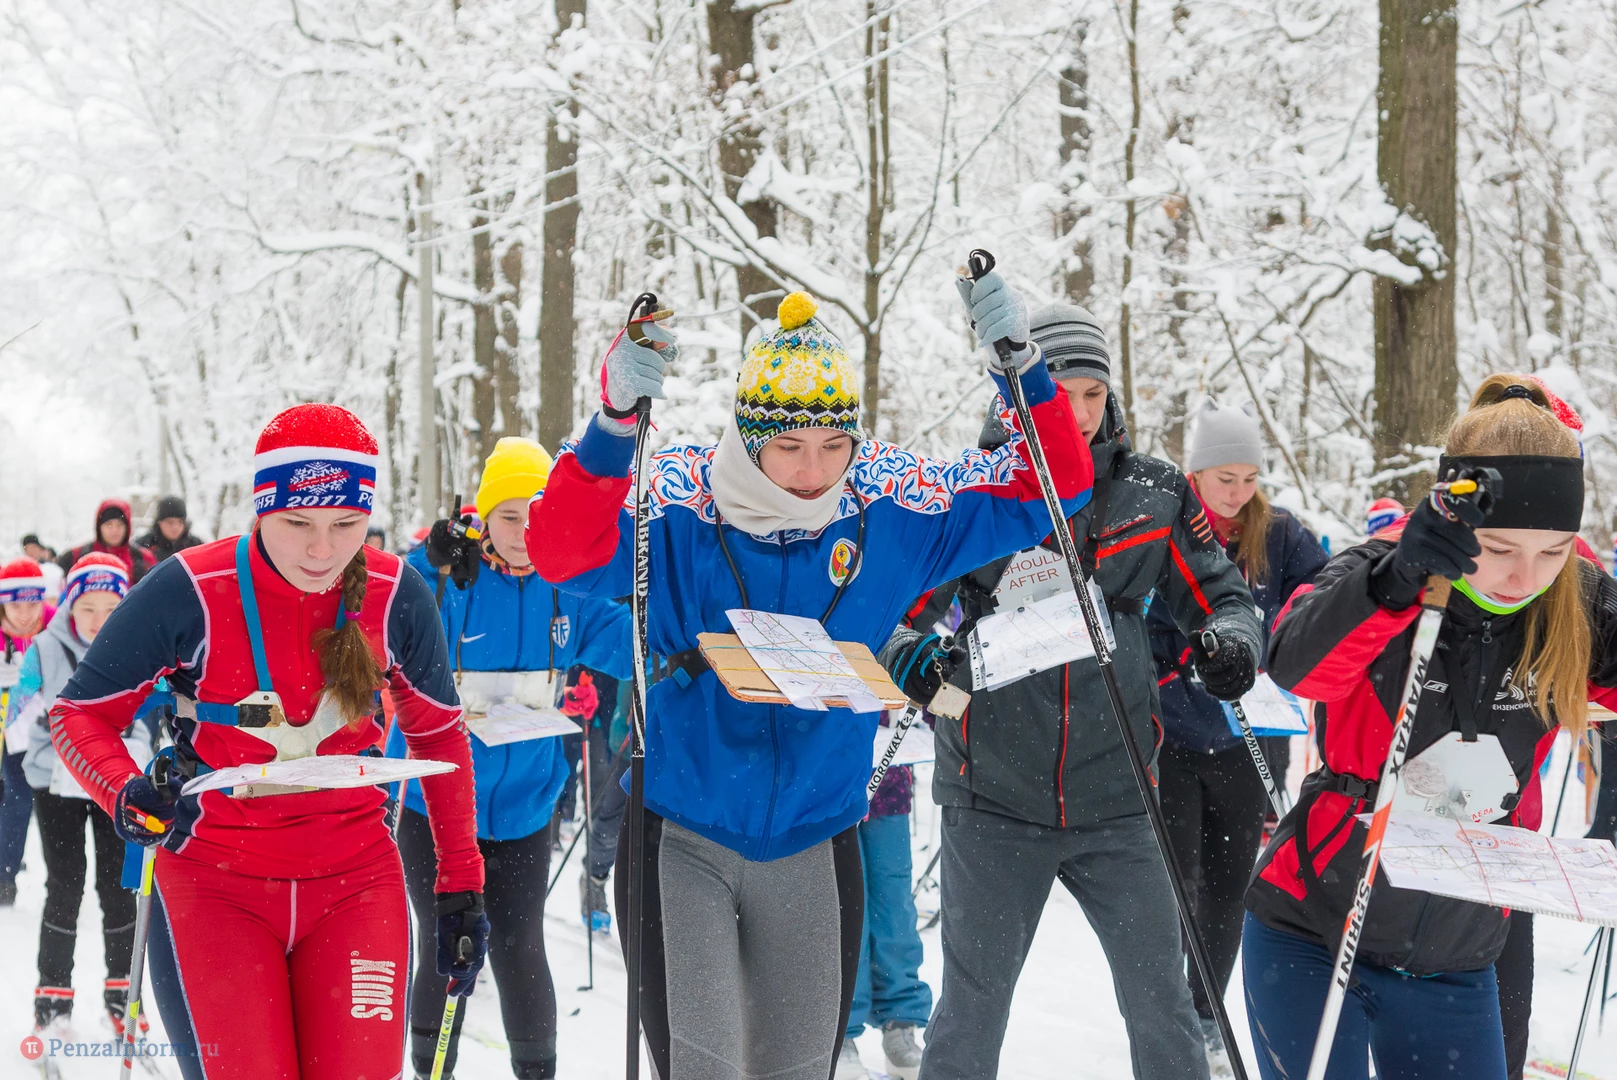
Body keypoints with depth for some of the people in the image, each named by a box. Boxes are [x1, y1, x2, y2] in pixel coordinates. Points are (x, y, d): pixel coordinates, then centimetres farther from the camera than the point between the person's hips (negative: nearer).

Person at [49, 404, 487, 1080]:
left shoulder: (396, 597, -6)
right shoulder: (189, 591, -14)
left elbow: (440, 736, 8)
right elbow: (81, 713, -3)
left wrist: (462, 883, 7)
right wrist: (125, 794, -24)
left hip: (356, 879, 2)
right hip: (213, 877, -2)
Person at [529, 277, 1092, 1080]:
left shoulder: (888, 502, -6)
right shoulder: (682, 500, -14)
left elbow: (1046, 488, -1)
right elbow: (563, 553, -29)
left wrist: (1021, 368, -17)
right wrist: (615, 426, -43)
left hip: (814, 844, 3)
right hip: (682, 839, -3)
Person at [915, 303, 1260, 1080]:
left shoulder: (1154, 495, 2)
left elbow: (1220, 596, 9)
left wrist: (1230, 641, -14)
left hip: (1114, 802, 2)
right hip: (993, 800, -1)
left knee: (1162, 1002, 8)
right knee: (973, 1004, 9)